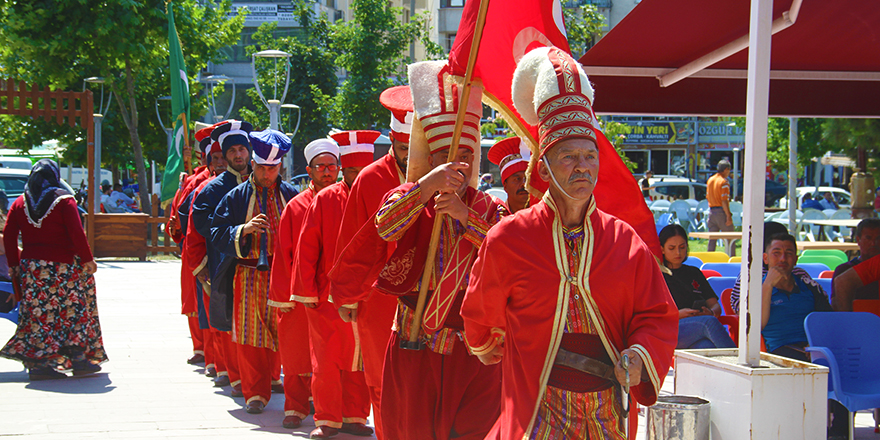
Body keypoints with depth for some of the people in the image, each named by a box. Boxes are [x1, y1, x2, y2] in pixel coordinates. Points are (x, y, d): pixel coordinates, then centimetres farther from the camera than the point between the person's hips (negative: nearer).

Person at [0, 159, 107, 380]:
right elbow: (76, 233, -14)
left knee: (38, 313, 6)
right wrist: (87, 259, -6)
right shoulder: (63, 201, -7)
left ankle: (38, 362, 2)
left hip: (31, 267, 4)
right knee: (74, 310, 7)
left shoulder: (20, 203, 6)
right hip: (62, 267, -4)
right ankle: (78, 356, 5)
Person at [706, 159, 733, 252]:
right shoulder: (724, 182, -13)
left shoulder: (710, 180, 11)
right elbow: (724, 201, -18)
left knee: (712, 239, 8)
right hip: (721, 212, -7)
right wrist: (728, 216, -18)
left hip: (711, 211, 7)